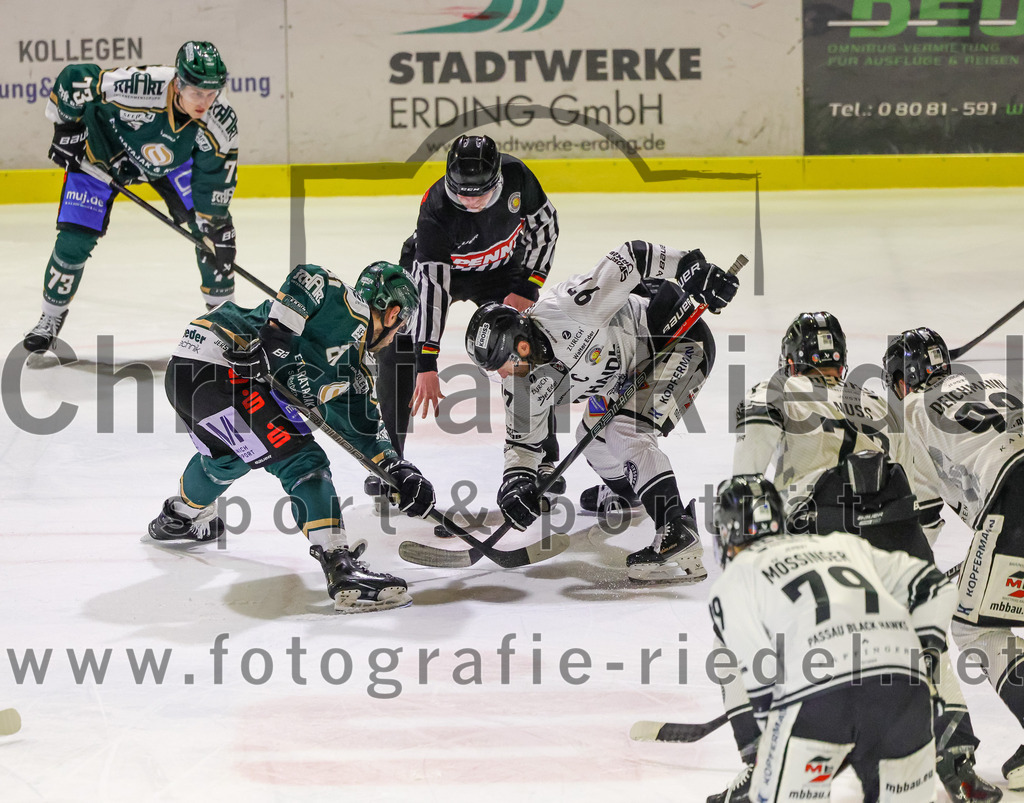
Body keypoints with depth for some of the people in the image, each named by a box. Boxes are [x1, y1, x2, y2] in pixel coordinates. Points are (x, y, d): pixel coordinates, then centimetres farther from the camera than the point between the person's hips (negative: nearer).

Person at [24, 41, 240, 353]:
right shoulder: (138, 88, -43)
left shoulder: (223, 121, -30)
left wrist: (214, 228, -19)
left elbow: (215, 179, -16)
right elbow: (73, 78, -28)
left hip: (171, 160, 3)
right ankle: (51, 318, 15)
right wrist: (67, 130, -19)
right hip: (103, 149, -3)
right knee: (75, 239, -9)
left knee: (215, 226, -8)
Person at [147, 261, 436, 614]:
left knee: (229, 456, 38)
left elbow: (365, 427, 21)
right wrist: (278, 330, -25)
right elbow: (309, 279, -19)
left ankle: (178, 517, 64)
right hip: (216, 364, -11)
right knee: (301, 461, -13)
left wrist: (400, 471, 10)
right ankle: (341, 569, -23)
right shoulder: (349, 307, 0)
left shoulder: (354, 367, 25)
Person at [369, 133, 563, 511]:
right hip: (433, 266, -2)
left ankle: (543, 458, 5)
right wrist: (426, 365, -43)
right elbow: (431, 287, -40)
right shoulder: (436, 210, -37)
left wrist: (527, 288, -16)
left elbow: (545, 224, -10)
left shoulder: (516, 176, -29)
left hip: (500, 269, 2)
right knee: (400, 351, -16)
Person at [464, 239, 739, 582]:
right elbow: (524, 438, 2)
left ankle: (679, 536, -30)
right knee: (593, 437, 17)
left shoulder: (568, 310, -34)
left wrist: (692, 266, -30)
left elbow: (630, 258, -29)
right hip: (632, 363, 9)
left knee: (627, 433, -23)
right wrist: (517, 479, -15)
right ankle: (626, 491, 49)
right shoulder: (523, 383, -9)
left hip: (681, 339, -9)